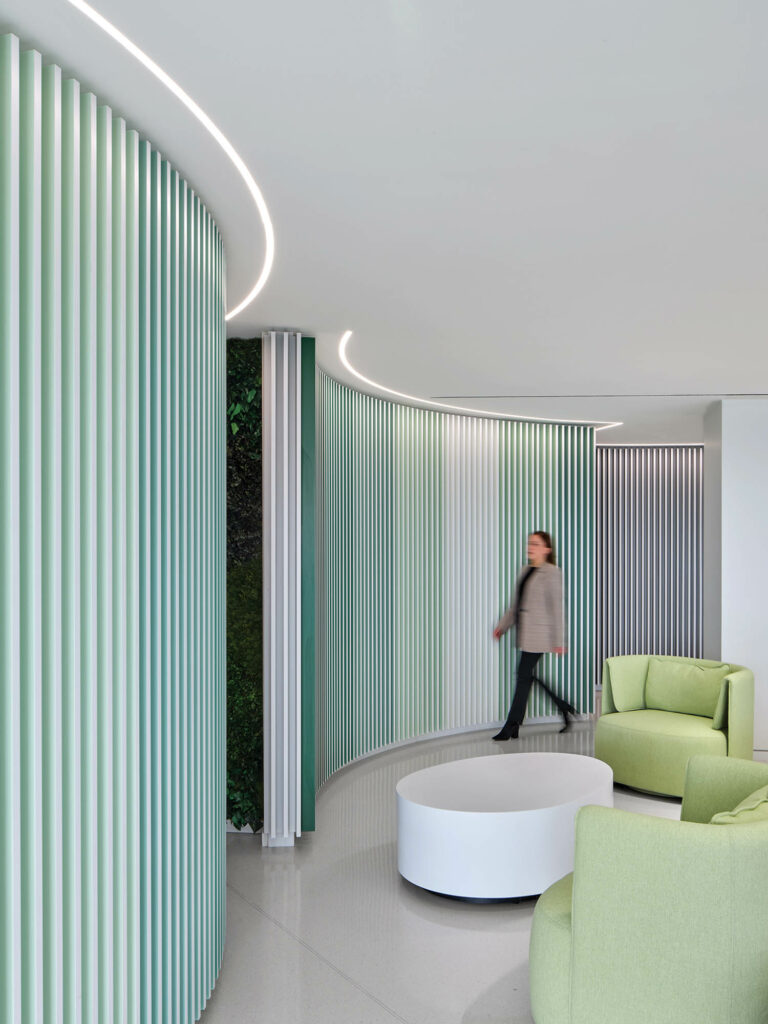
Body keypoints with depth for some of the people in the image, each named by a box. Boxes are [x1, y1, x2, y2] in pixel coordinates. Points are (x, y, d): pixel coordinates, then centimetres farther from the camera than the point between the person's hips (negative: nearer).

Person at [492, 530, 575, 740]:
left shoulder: (551, 573, -7)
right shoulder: (526, 570, 15)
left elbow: (556, 607, -10)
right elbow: (516, 603, 20)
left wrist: (558, 640, -12)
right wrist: (502, 626, 15)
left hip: (538, 633, -8)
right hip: (525, 633, 8)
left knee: (524, 676, -5)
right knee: (530, 675, 10)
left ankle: (512, 726, 1)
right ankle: (565, 710, 26)